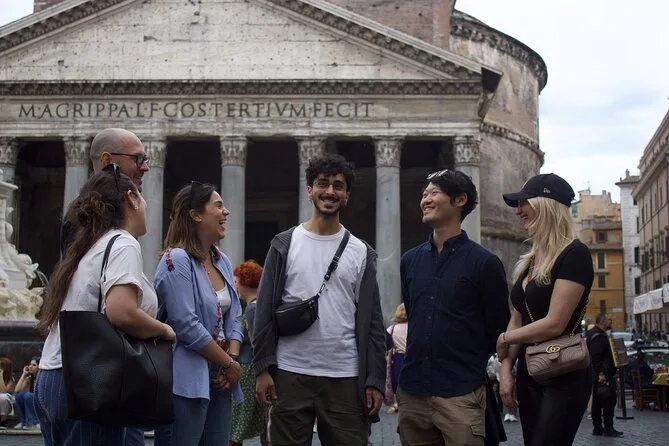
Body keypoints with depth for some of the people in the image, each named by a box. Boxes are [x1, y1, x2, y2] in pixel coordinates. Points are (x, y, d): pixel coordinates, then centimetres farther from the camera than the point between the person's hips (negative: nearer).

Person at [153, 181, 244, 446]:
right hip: (186, 382, -8)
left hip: (218, 380, 8)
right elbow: (187, 326, -19)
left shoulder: (222, 262, 13)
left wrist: (233, 359, -5)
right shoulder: (177, 260, -12)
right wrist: (229, 364, -10)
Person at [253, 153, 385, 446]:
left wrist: (375, 379, -1)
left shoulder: (361, 253, 7)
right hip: (290, 374, 0)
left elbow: (371, 321, 5)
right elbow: (265, 312, 3)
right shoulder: (284, 245, 5)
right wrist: (262, 368, -5)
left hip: (346, 378, 1)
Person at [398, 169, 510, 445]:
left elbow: (497, 329, 0)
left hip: (461, 394, -5)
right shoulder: (410, 260, 9)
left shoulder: (484, 262, -5)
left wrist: (469, 366, 8)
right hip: (412, 391, 5)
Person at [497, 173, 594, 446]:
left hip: (565, 375, -8)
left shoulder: (574, 254, -15)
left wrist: (505, 338, -7)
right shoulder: (529, 261, 10)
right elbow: (516, 320, 10)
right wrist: (506, 368, -2)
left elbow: (554, 324, -21)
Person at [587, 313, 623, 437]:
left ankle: (597, 428, 15)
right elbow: (595, 357, -24)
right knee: (609, 401, -10)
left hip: (599, 375, 11)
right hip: (603, 375, -11)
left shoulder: (600, 335, 21)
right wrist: (601, 373, -28)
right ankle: (608, 428, -9)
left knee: (597, 402, 11)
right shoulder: (598, 336, -15)